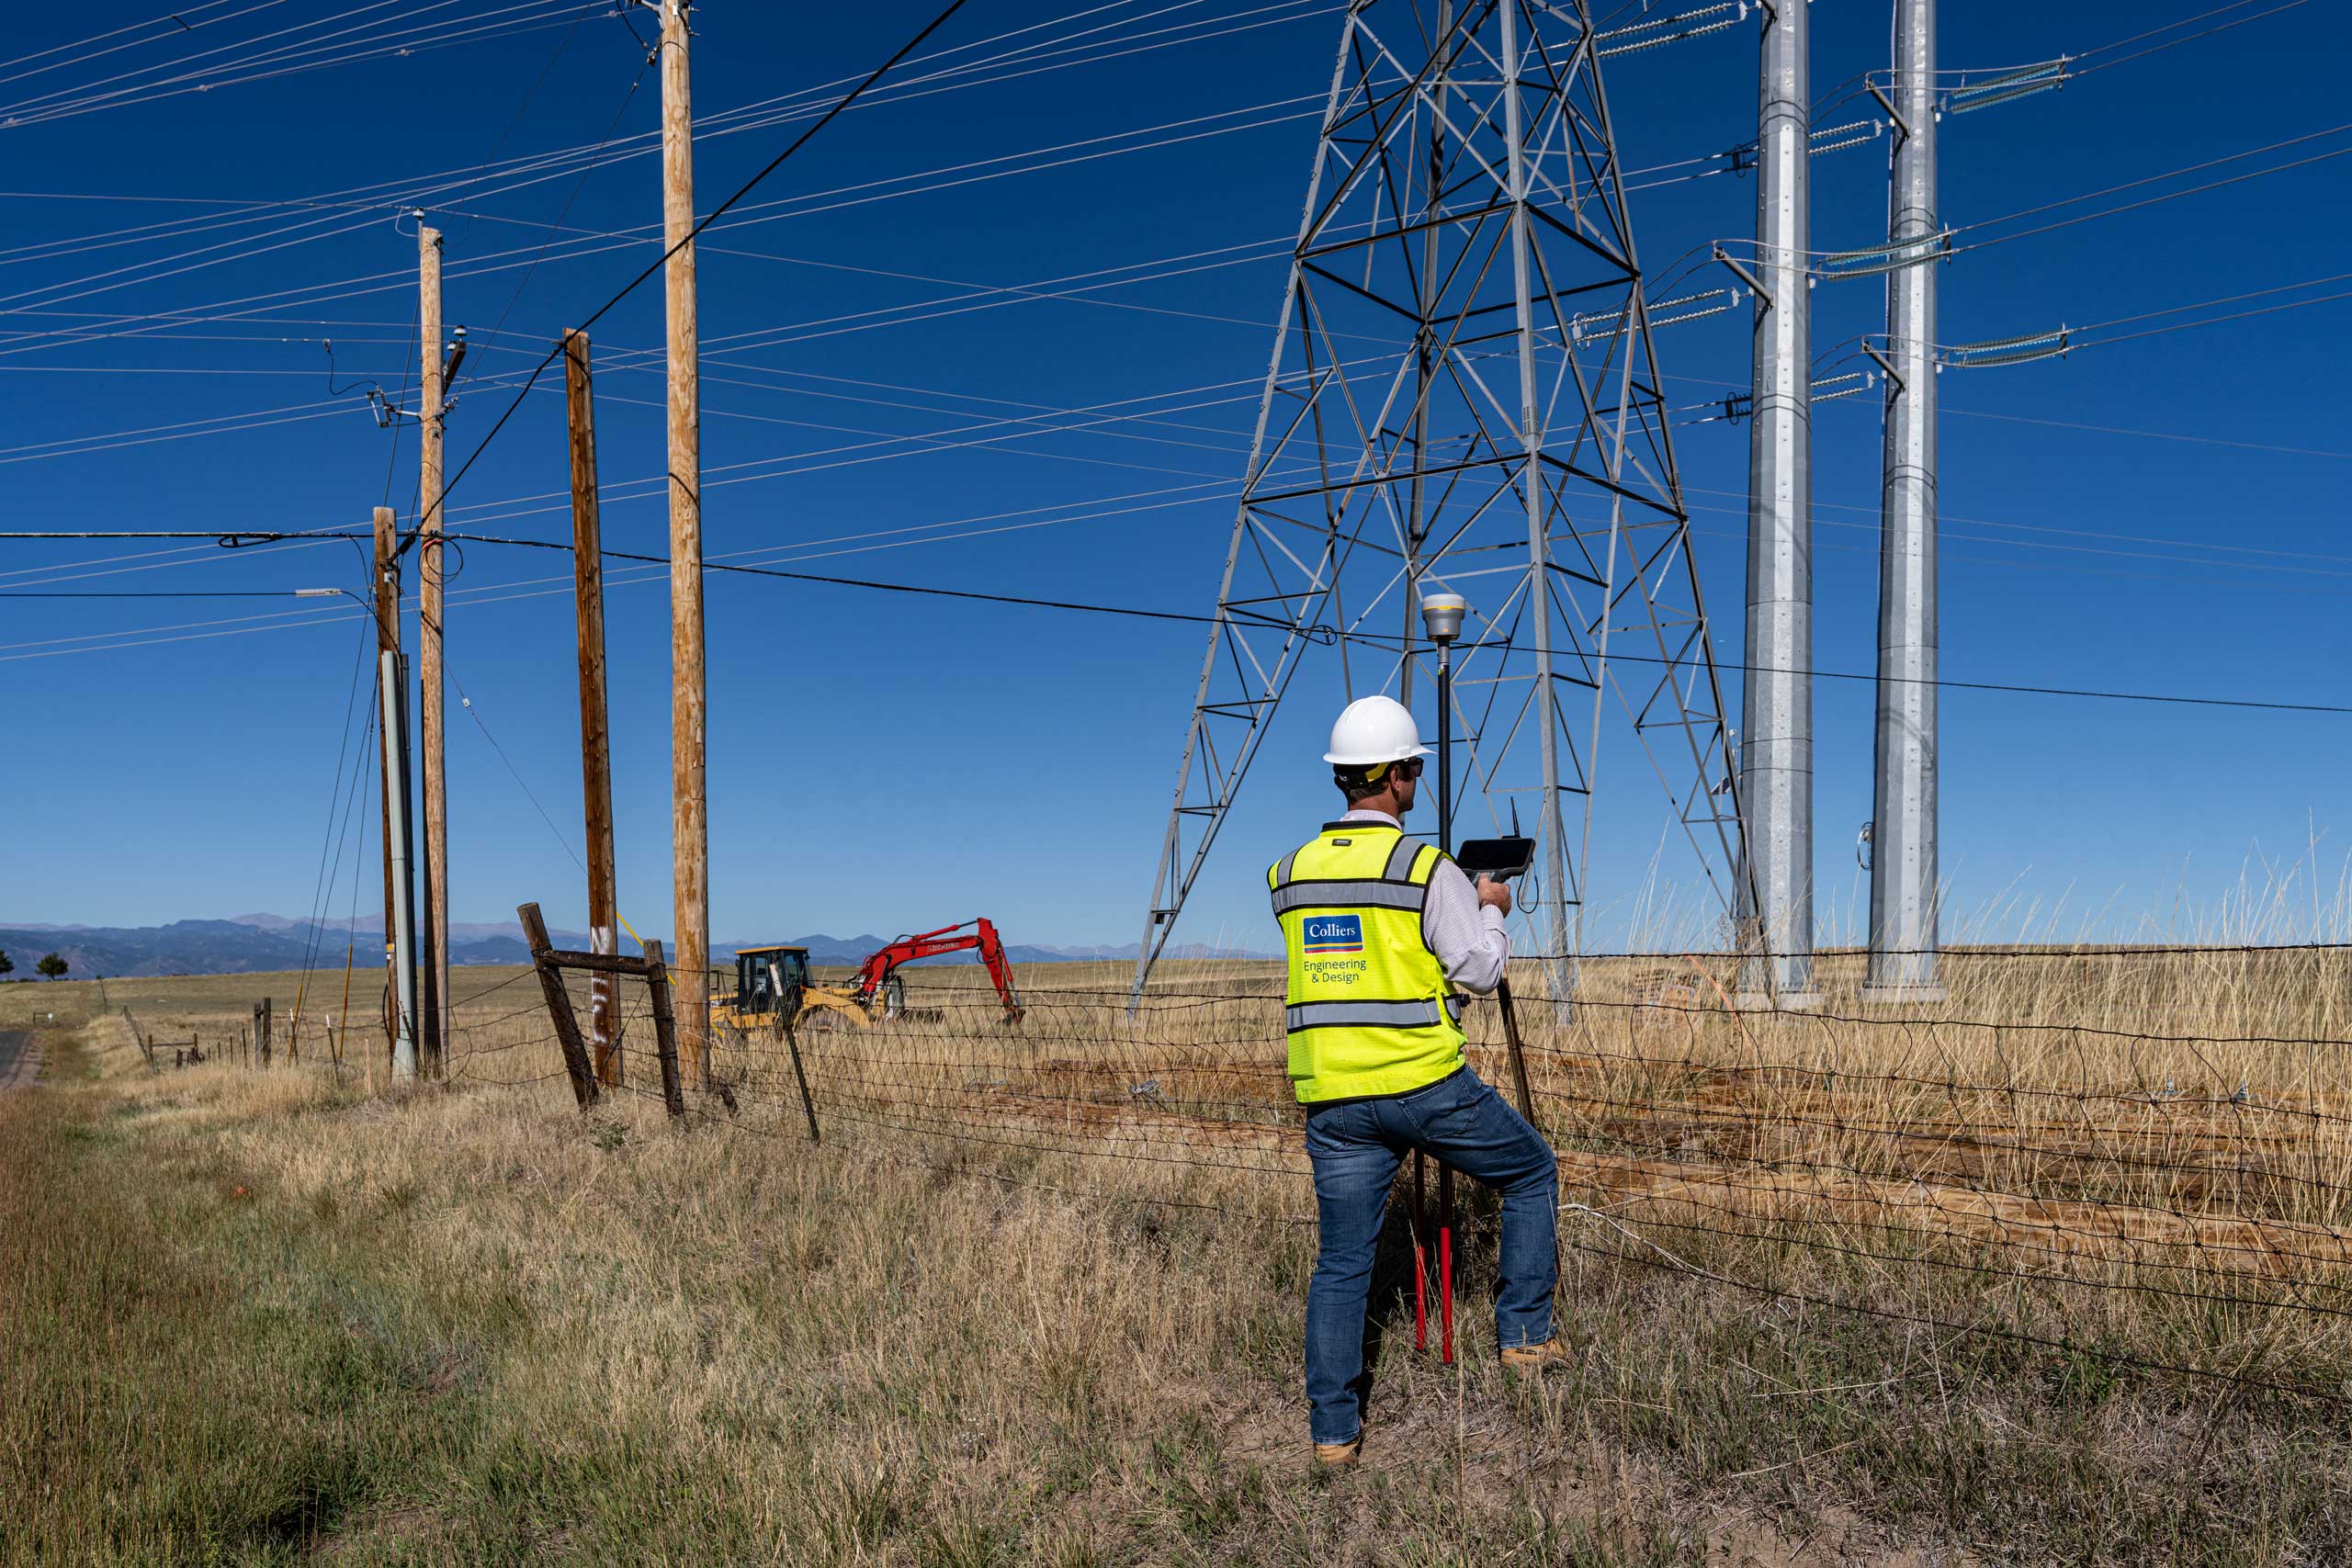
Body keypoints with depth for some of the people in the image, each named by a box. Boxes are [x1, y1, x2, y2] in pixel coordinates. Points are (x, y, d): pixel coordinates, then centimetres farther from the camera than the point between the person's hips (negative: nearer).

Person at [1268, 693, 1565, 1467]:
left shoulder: (1290, 873, 8)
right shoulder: (1426, 868, -9)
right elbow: (1481, 968, -3)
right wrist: (1490, 909, 17)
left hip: (1331, 1098, 5)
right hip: (1425, 1084, -4)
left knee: (1342, 1261, 11)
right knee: (1532, 1172, 20)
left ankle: (1332, 1429, 13)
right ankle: (1524, 1333, 21)